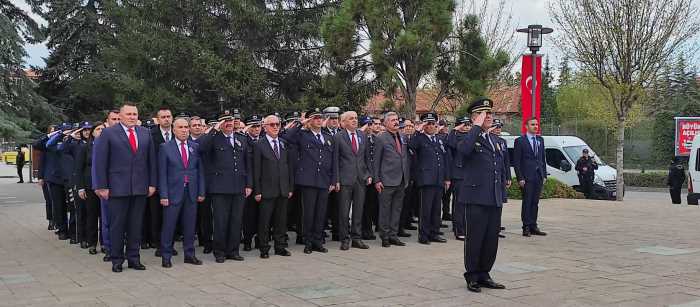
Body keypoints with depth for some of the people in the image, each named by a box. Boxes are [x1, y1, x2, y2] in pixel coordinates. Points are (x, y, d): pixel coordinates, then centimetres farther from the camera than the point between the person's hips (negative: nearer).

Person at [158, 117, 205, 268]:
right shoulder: (165, 147, -1)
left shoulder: (195, 147, 8)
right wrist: (163, 195, -9)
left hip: (192, 193, 3)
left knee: (190, 225, 9)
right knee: (168, 226, 2)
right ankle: (166, 256, 12)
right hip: (173, 192, -3)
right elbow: (162, 173, -3)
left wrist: (201, 192, 3)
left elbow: (200, 170, 8)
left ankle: (189, 254, 19)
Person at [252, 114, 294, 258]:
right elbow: (256, 170, -5)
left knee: (281, 220, 10)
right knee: (264, 221, 1)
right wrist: (257, 191, -10)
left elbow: (289, 167, 13)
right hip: (267, 190, -4)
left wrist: (290, 188, 7)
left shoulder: (284, 145, 12)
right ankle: (264, 249, 10)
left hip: (283, 190, 4)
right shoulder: (258, 145, -2)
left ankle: (280, 247, 19)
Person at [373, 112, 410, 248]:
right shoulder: (381, 138, -4)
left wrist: (407, 178, 13)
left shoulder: (403, 138, 13)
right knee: (385, 210, 1)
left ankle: (393, 235, 18)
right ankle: (385, 237, 9)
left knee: (397, 209, 10)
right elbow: (376, 161, -4)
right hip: (387, 180, -6)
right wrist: (377, 180, -9)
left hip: (401, 181, 6)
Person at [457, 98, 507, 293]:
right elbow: (463, 150, -31)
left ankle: (483, 275, 22)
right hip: (477, 198, -7)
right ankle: (472, 277, 13)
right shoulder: (469, 138, -5)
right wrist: (477, 126, -20)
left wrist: (501, 197, 18)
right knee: (475, 239, 1)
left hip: (495, 200, 7)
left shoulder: (494, 141, 18)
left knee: (491, 240, 10)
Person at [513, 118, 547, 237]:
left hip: (538, 176, 5)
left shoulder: (540, 140, 14)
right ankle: (526, 227, 1)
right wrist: (520, 178, -12)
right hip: (527, 177, -5)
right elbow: (516, 161, -6)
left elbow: (543, 159, 17)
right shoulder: (520, 141, -4)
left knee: (535, 203, 8)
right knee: (527, 202, -4)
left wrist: (544, 175, 10)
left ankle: (533, 226, 13)